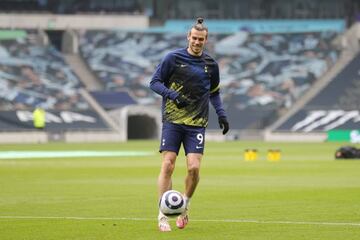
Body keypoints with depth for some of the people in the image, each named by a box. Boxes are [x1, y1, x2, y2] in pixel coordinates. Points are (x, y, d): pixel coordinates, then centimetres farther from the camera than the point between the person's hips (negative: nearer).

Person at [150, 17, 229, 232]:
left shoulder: (211, 64, 9)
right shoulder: (173, 58, -2)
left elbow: (214, 93, 22)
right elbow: (155, 82, 0)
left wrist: (221, 114, 9)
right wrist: (173, 95, -16)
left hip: (197, 124, 2)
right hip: (172, 121, -2)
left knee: (194, 167, -11)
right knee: (168, 166, -10)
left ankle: (185, 205, 15)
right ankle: (163, 215, -3)